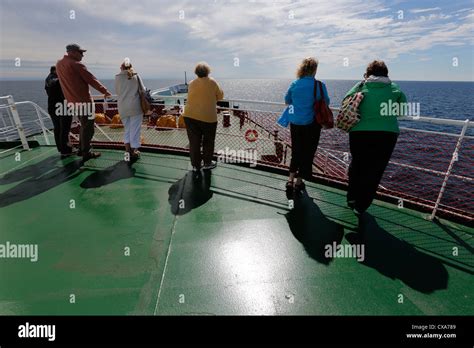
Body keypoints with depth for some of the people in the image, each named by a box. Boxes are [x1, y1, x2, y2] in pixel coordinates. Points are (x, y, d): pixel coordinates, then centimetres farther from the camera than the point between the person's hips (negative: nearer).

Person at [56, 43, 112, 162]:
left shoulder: (59, 64, 9)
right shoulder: (77, 65, -14)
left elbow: (68, 81, 15)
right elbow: (92, 80, -9)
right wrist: (105, 91, 0)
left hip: (72, 101, 8)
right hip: (84, 100, -8)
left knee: (84, 125, 20)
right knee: (88, 127, -1)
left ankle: (82, 149, 25)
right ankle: (86, 153, 1)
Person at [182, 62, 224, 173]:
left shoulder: (191, 83, 8)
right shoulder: (212, 82, -2)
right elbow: (220, 96, 5)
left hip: (190, 116, 3)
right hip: (208, 117, -3)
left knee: (194, 142, 11)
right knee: (208, 141, 15)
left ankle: (195, 166, 17)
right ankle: (207, 163, 25)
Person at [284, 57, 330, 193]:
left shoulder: (294, 84, -2)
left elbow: (287, 101, 8)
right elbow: (326, 103, -1)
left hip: (295, 123, 3)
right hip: (311, 123, -3)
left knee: (296, 151, 16)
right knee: (307, 152, 10)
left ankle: (290, 179, 7)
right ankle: (299, 181, 16)